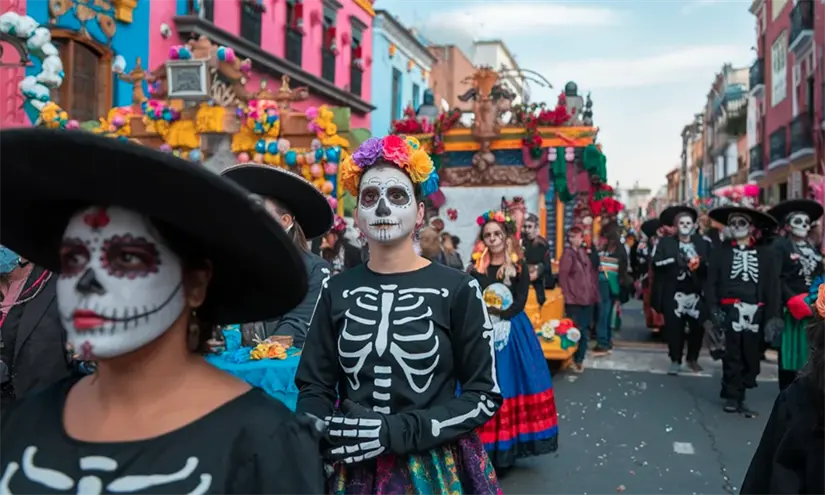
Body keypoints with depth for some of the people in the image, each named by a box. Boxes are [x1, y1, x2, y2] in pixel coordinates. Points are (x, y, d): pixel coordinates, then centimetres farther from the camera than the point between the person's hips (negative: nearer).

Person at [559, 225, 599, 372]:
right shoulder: (568, 253, -7)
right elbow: (563, 276, -12)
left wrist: (594, 293, 10)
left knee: (584, 330, 10)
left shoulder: (585, 252, 13)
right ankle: (571, 360, 10)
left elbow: (592, 273, 16)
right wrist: (569, 296, -14)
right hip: (574, 300, -6)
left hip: (587, 298, 6)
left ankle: (579, 359, 20)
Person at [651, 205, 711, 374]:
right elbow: (656, 263, -8)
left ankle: (693, 359, 24)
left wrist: (700, 264, -18)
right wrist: (674, 260, -22)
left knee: (697, 327, 3)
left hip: (697, 293, 2)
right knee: (674, 327, -1)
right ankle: (675, 360, 13)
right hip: (673, 293, -1)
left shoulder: (703, 244, 7)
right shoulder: (665, 242, 3)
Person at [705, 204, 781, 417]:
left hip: (755, 314, 2)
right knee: (732, 357, 3)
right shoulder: (720, 251, 3)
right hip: (730, 312, -1)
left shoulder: (765, 253, 5)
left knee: (751, 358, 6)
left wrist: (772, 316, -5)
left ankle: (738, 396, 19)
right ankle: (732, 397, 15)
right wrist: (714, 309, -9)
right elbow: (710, 282, 0)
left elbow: (773, 286, 2)